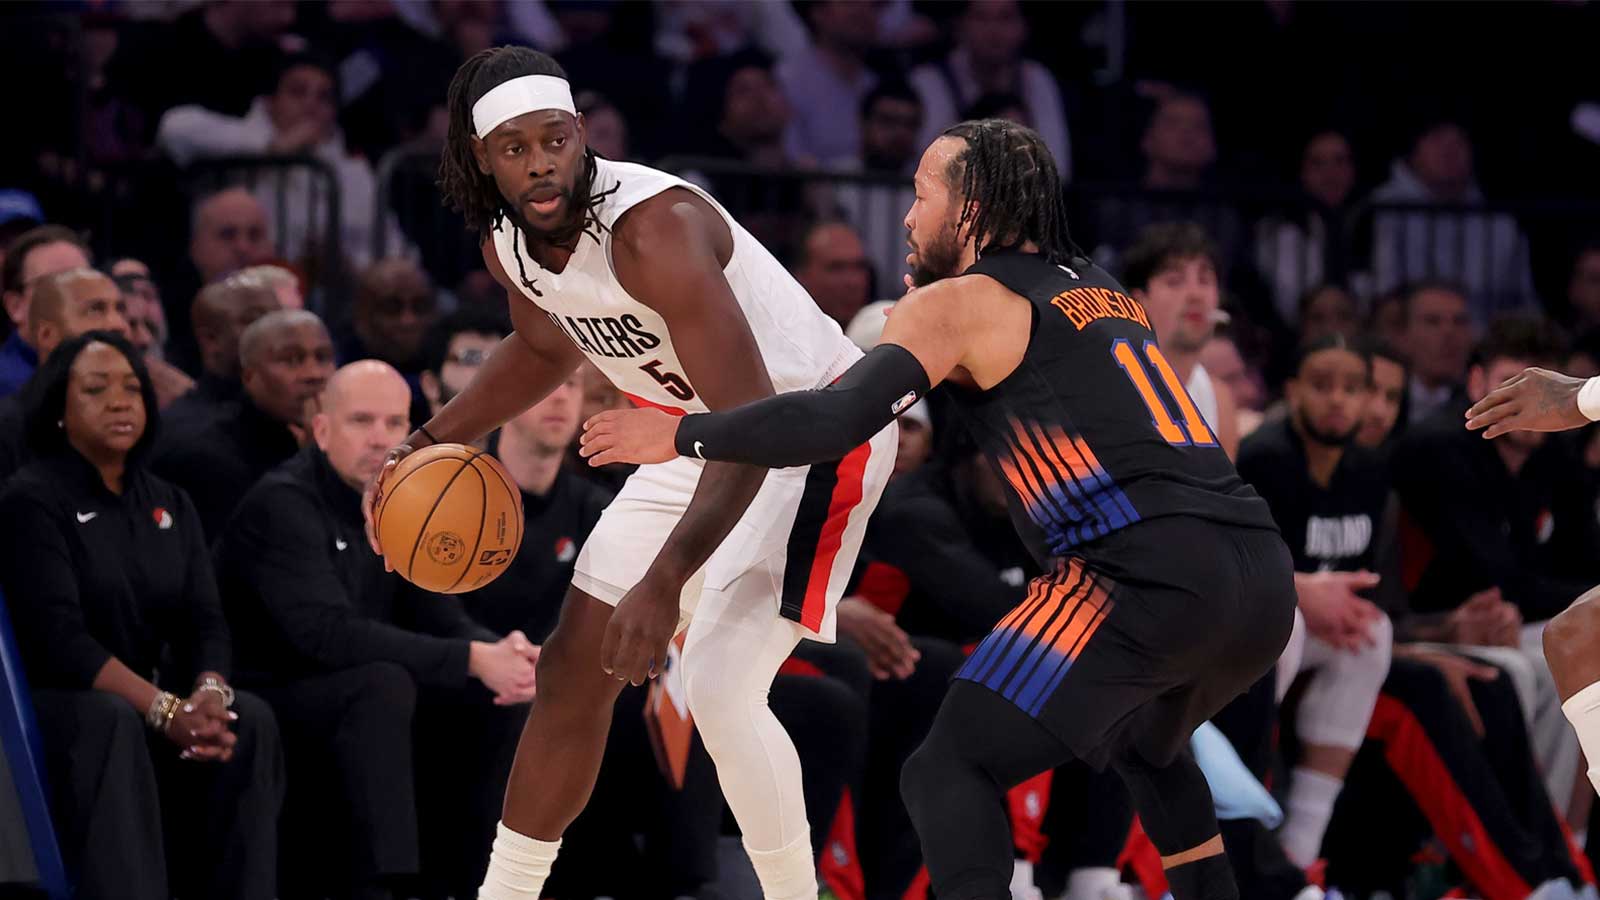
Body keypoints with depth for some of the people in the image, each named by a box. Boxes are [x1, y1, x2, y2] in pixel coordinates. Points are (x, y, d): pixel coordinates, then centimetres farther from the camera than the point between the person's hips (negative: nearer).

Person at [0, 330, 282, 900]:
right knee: (113, 725, -38)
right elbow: (58, 637, -20)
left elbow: (203, 621, 2)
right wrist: (165, 711, -29)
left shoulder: (169, 505, 11)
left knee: (248, 720, -22)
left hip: (145, 700, 6)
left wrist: (209, 693, -23)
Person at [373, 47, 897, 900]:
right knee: (573, 671, 11)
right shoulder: (509, 244, -7)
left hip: (812, 434, -9)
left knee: (719, 692, -22)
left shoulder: (654, 229, -34)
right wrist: (427, 444, 6)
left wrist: (665, 580, -48)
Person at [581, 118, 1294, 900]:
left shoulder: (957, 302, 5)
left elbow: (832, 422, -9)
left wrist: (682, 436, 3)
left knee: (949, 770, -4)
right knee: (1144, 741, 37)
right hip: (1263, 578, 8)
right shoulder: (1100, 291, 27)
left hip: (1153, 578, -8)